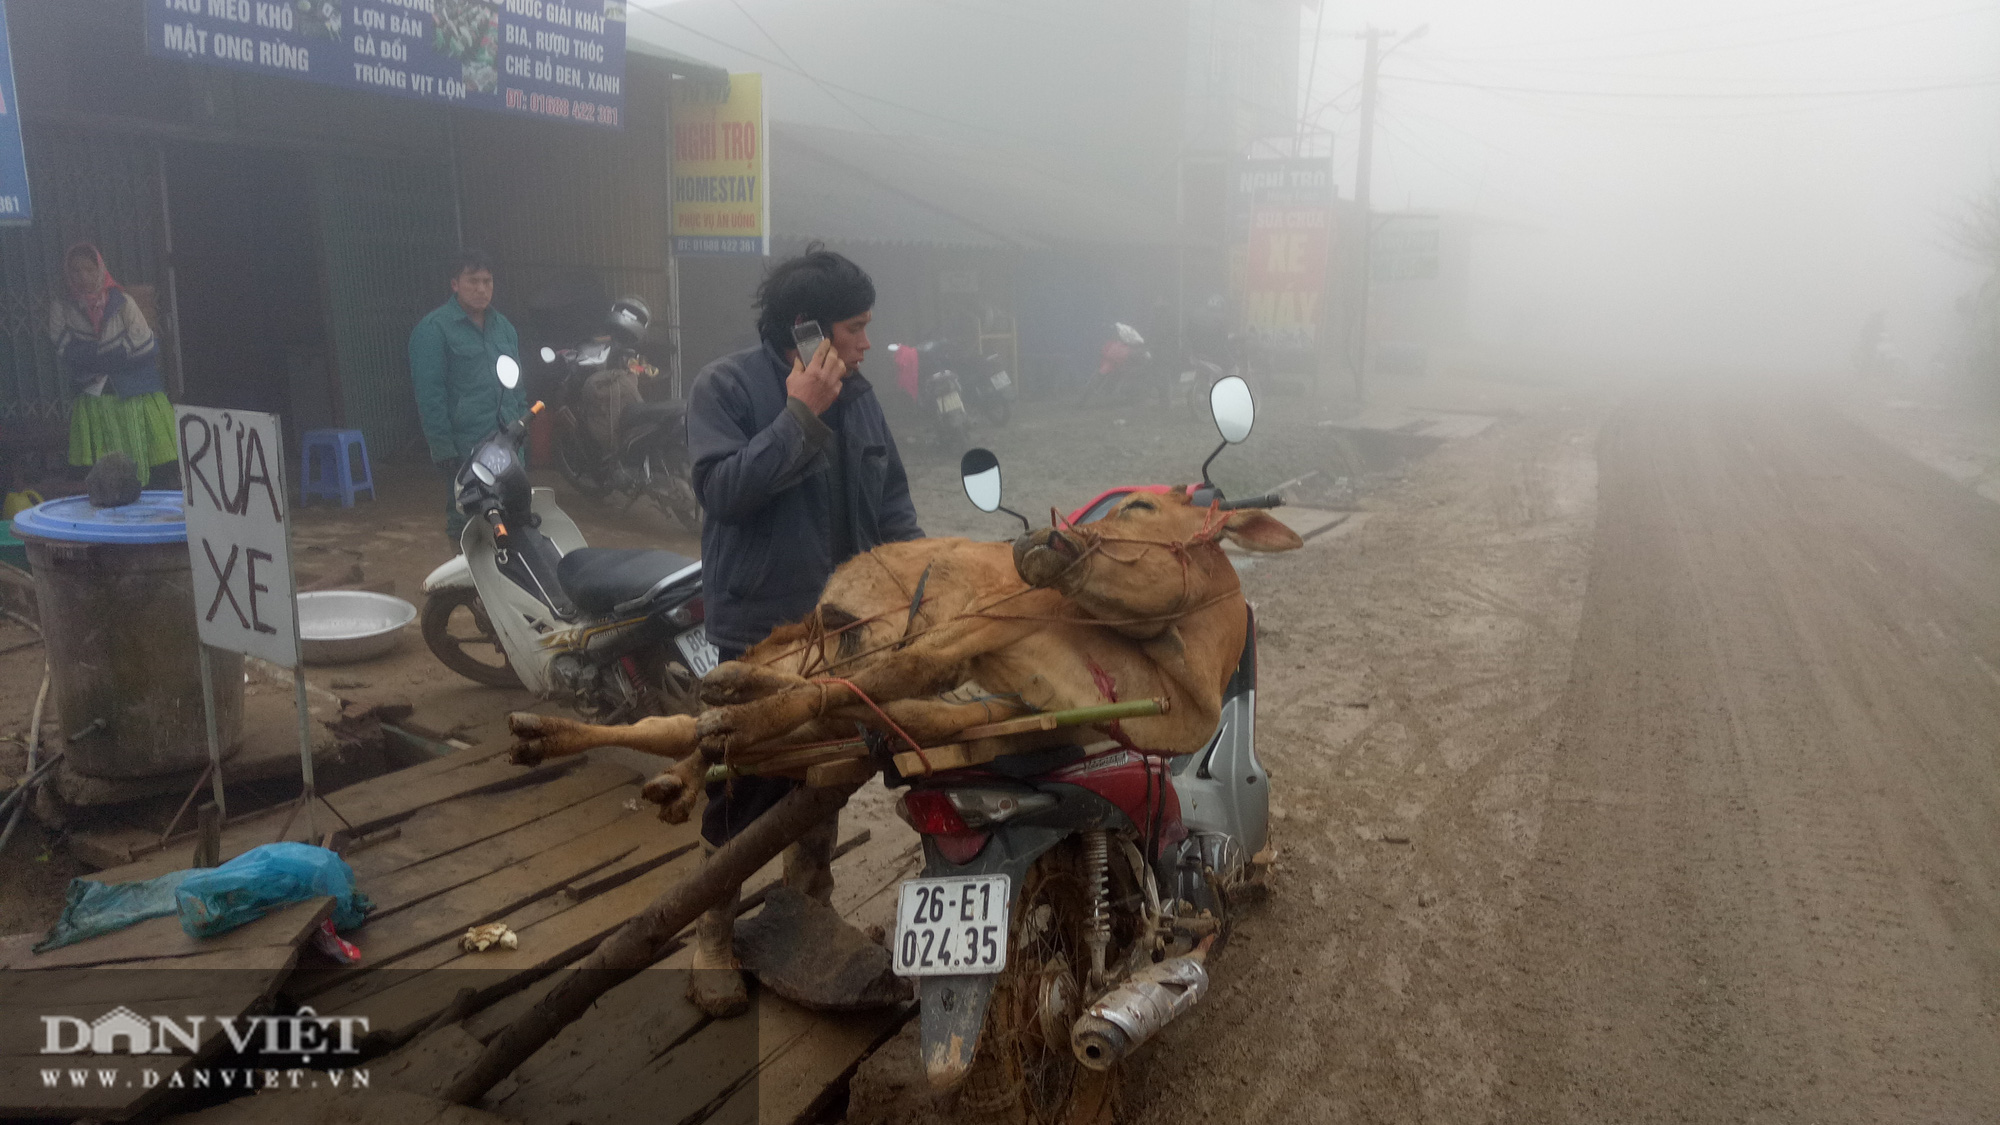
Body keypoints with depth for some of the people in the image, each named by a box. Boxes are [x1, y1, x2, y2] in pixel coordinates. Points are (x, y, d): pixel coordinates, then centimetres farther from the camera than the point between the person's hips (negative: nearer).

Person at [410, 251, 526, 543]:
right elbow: (429, 394, -11)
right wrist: (443, 448, -15)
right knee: (465, 525, -1)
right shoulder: (433, 329, -7)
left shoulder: (503, 325, 15)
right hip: (464, 450, -6)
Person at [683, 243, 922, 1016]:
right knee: (741, 791, 4)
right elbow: (721, 488, -25)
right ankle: (714, 937, 23)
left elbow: (890, 499, 9)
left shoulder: (856, 394, 4)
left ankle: (808, 911, 40)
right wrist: (799, 415, -26)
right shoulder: (727, 387, -12)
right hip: (758, 632, -6)